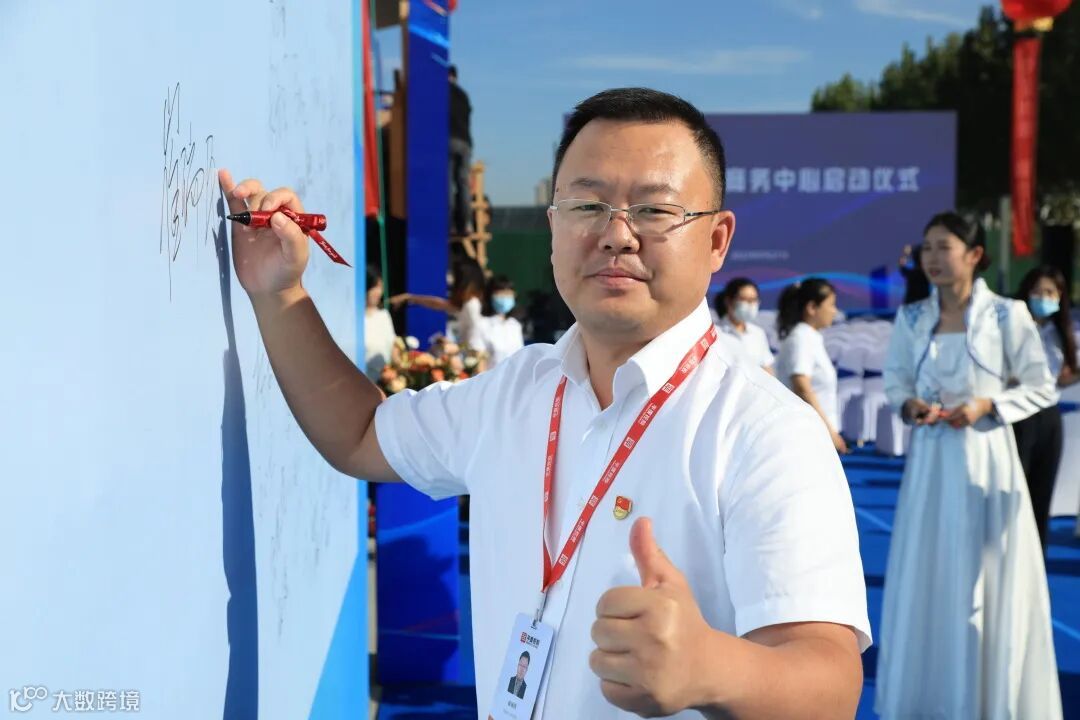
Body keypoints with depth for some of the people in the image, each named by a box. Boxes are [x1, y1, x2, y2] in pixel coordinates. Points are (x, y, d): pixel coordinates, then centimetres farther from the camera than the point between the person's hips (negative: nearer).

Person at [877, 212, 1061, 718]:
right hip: (930, 459, 3)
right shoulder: (911, 319, 4)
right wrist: (909, 405, -9)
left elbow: (1043, 389, -2)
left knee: (987, 580, 3)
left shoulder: (1006, 315, -6)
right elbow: (895, 382, 12)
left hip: (985, 457, -3)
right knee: (925, 580, 6)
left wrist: (987, 405, -15)